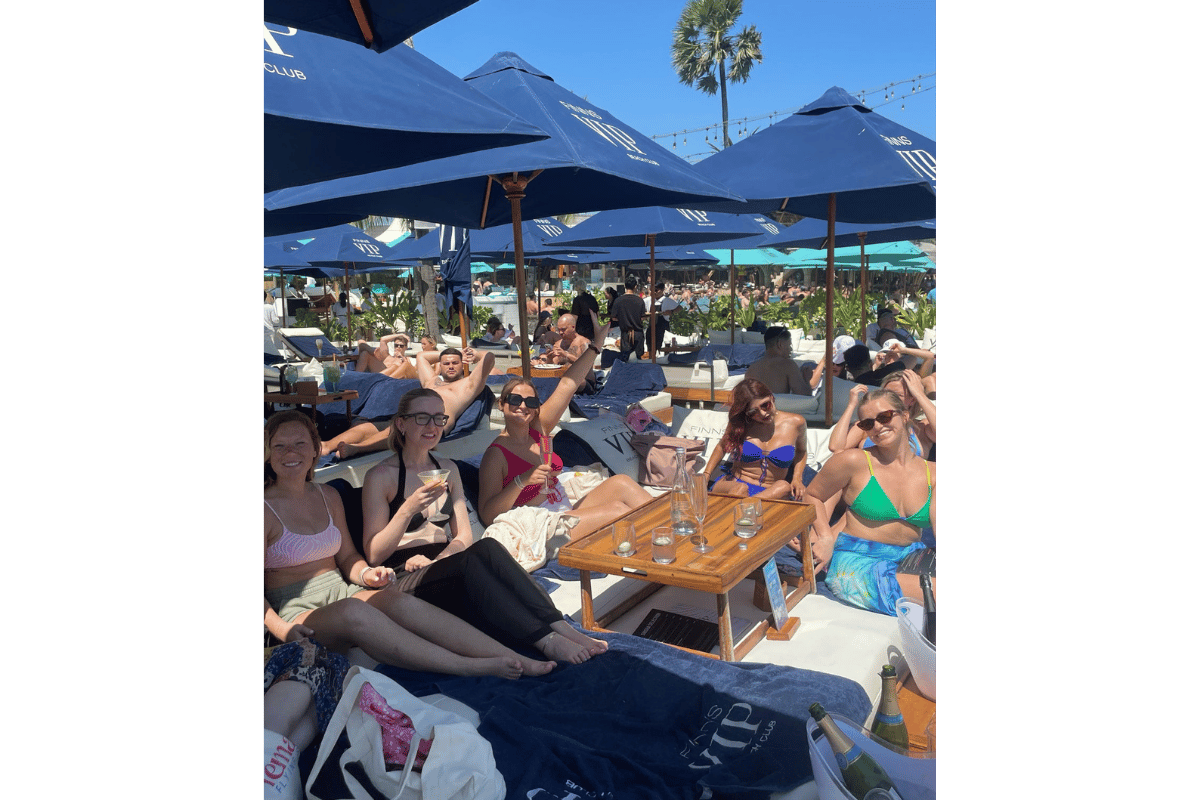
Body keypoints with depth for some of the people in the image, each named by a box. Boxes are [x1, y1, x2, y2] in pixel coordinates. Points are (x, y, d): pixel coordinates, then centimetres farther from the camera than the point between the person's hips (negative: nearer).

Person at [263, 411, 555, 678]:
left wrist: (365, 574, -4)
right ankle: (468, 667, -45)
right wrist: (279, 628, -24)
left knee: (400, 601, -29)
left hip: (340, 590, 5)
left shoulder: (328, 496, 14)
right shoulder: (267, 508, -4)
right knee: (353, 610, -39)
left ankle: (519, 661, -40)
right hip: (296, 609, -4)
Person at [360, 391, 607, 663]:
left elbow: (463, 536, 11)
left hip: (440, 568, 5)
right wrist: (408, 508, -22)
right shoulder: (381, 476, -3)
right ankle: (545, 640, -43)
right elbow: (374, 555, -8)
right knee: (466, 562, -35)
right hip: (403, 580, -4)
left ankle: (559, 626, -39)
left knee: (487, 547, -29)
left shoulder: (448, 469, 15)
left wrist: (435, 559, -10)